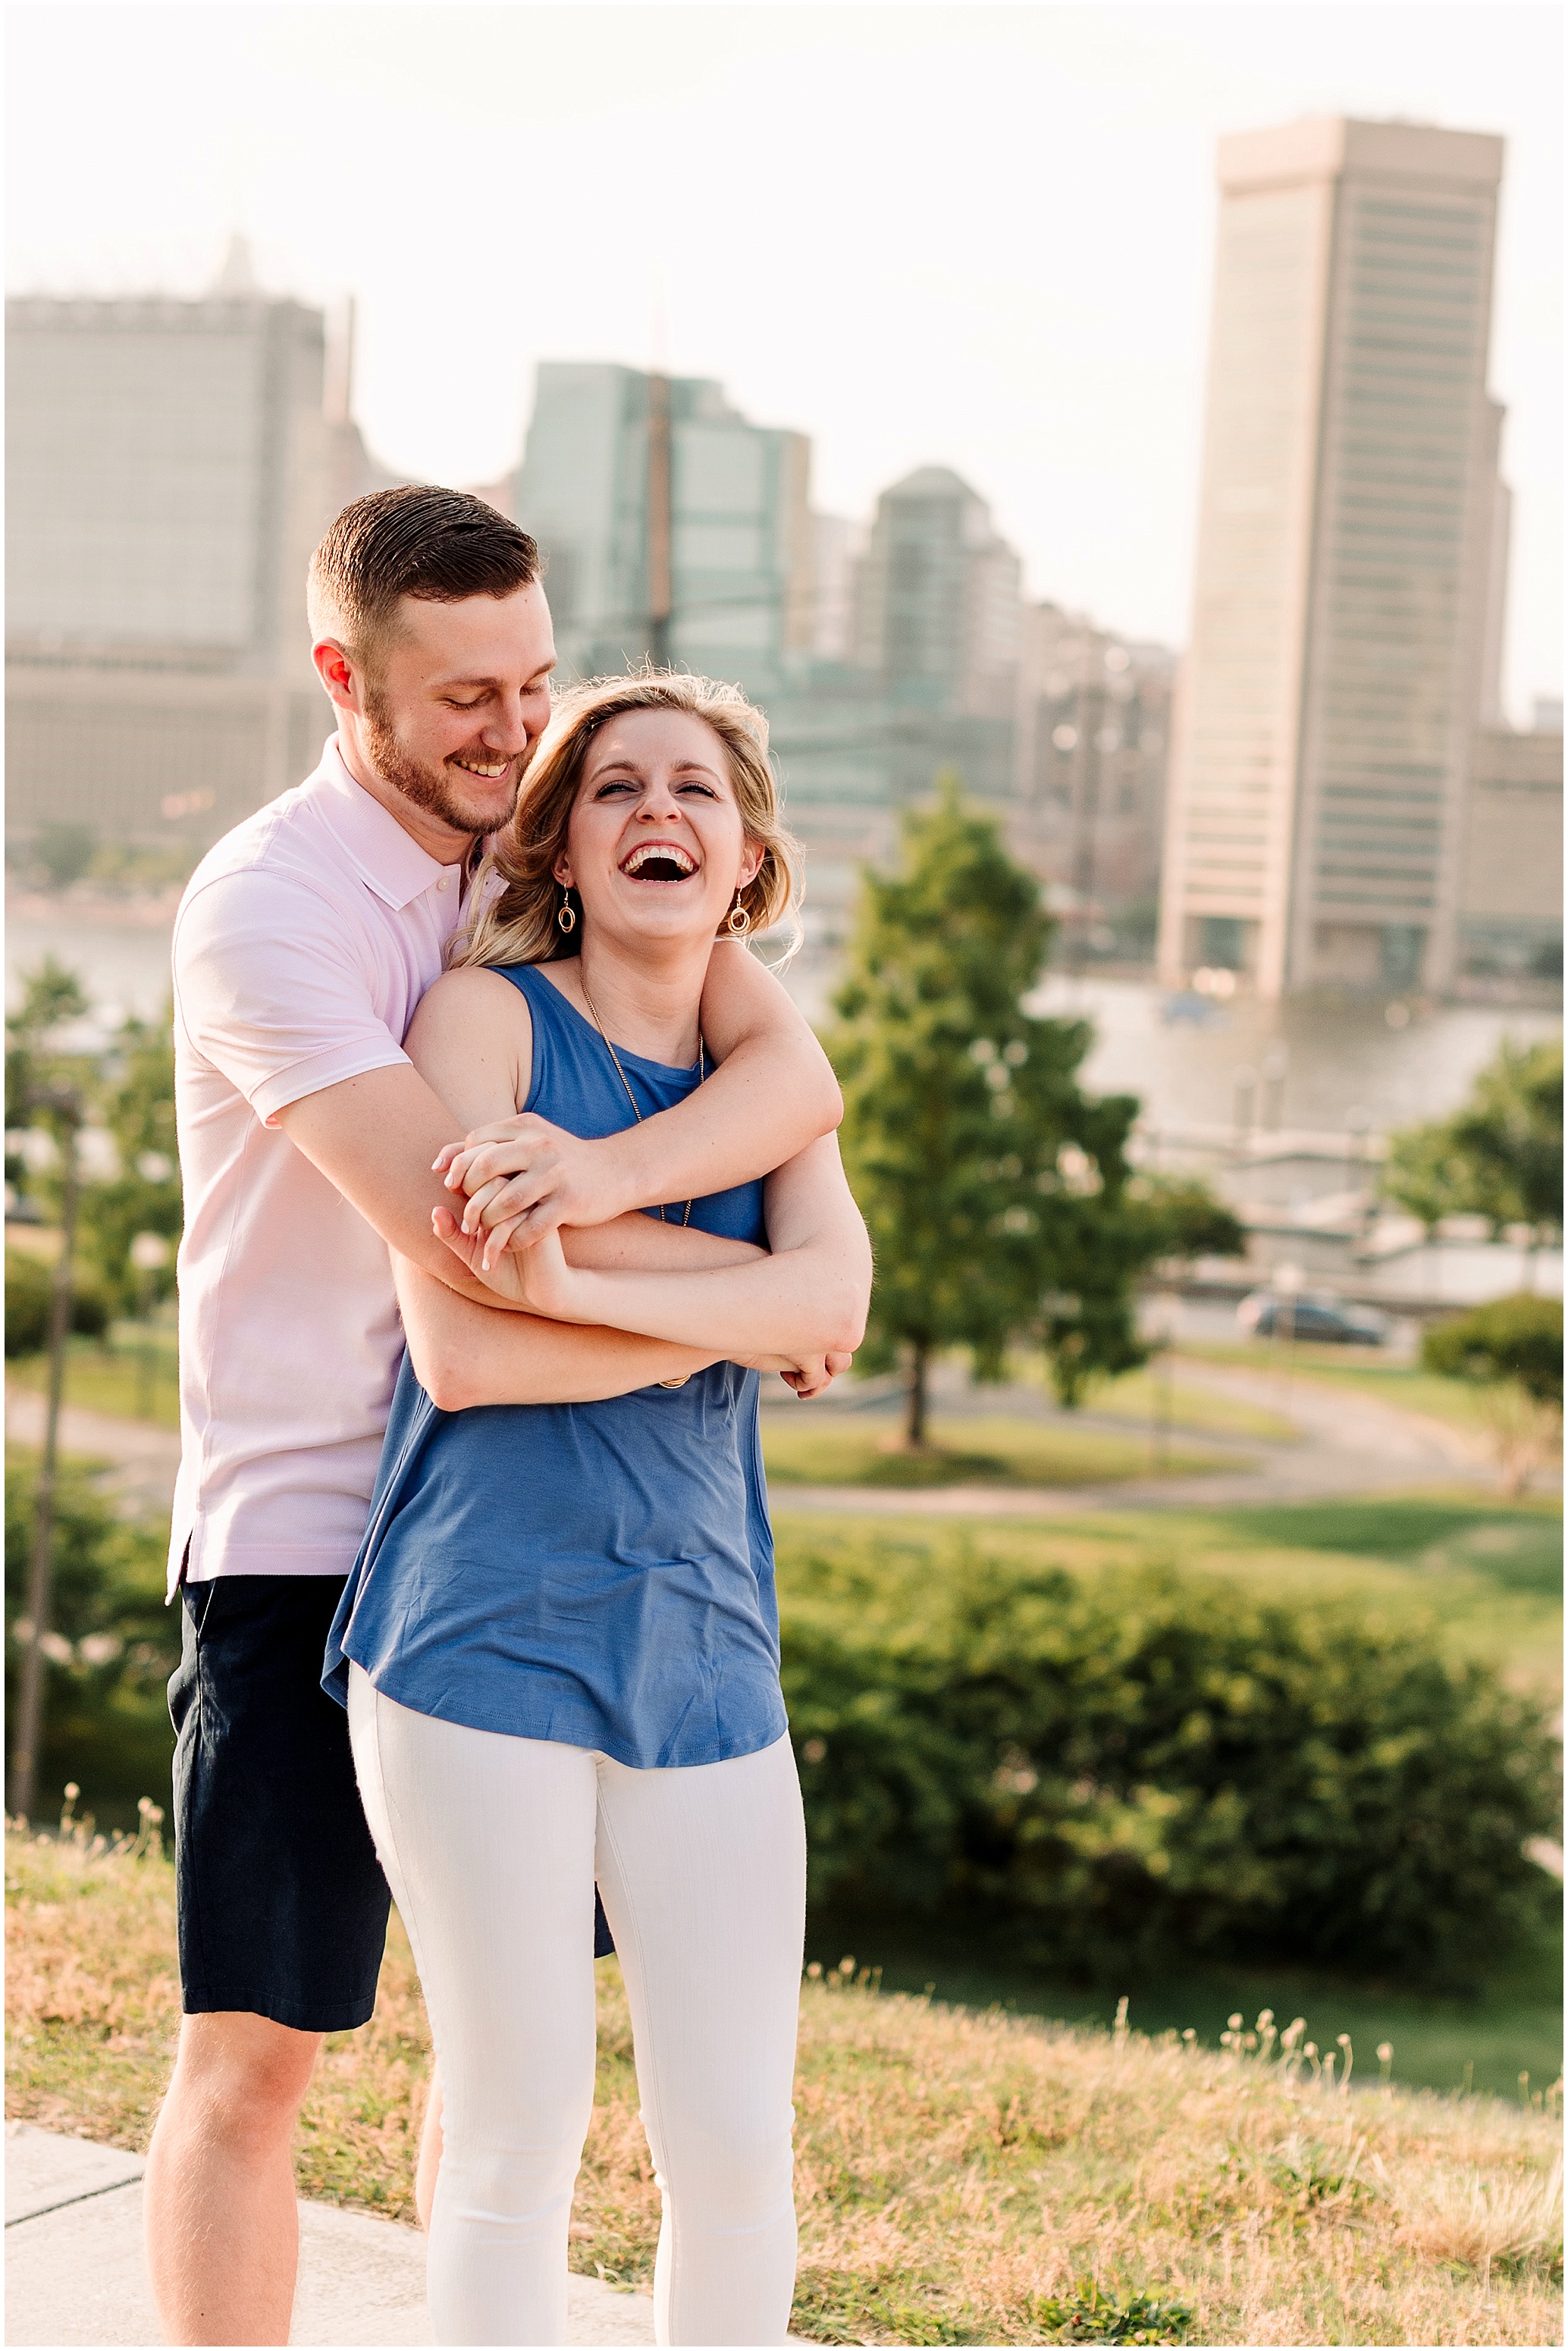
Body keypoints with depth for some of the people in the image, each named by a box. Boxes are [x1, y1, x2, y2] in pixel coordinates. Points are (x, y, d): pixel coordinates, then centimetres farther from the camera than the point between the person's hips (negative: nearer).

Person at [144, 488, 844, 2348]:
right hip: (304, 1544, -6)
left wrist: (611, 1173, -31)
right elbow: (457, 1240, -25)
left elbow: (795, 1078, -10)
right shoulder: (265, 904, -14)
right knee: (253, 2054, 0)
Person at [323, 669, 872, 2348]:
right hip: (484, 1632, -4)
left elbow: (837, 1288, -9)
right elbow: (458, 1353, -12)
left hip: (698, 1645, 4)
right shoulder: (489, 1014, -2)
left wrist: (584, 1286, -22)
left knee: (739, 2148, 4)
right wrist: (743, 1310, -8)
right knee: (519, 2131, 1)